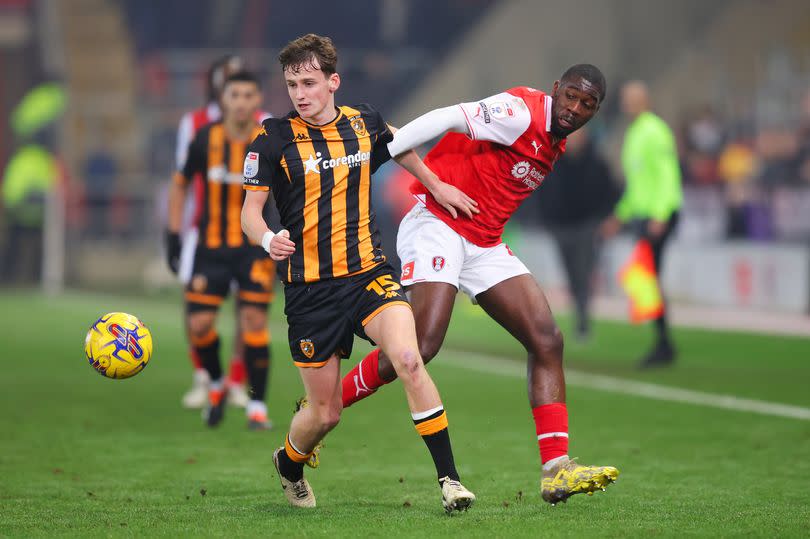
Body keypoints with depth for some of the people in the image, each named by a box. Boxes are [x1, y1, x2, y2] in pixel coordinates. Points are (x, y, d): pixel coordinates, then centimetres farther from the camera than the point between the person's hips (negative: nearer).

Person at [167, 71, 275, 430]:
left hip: (256, 248, -1)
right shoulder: (206, 140, -3)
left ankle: (257, 406, 1)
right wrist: (173, 236, 5)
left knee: (254, 322, -11)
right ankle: (216, 385, 22)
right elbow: (180, 186, 11)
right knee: (198, 325, -6)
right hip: (211, 248, 1)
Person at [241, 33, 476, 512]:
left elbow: (398, 142, 29)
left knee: (409, 360, -25)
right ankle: (289, 467, 37)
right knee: (325, 413, 2)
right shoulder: (276, 139, -6)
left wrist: (436, 185, 28)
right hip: (310, 288, -2)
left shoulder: (364, 123, 4)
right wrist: (268, 239, -24)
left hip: (369, 274, 2)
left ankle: (450, 479, -19)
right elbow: (251, 210, -4)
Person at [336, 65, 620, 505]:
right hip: (437, 224, -9)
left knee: (546, 340, -3)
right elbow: (447, 120, -22)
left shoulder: (555, 144, 16)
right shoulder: (521, 112, -13)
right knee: (421, 345, -23)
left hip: (484, 245, 9)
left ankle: (557, 470, -5)